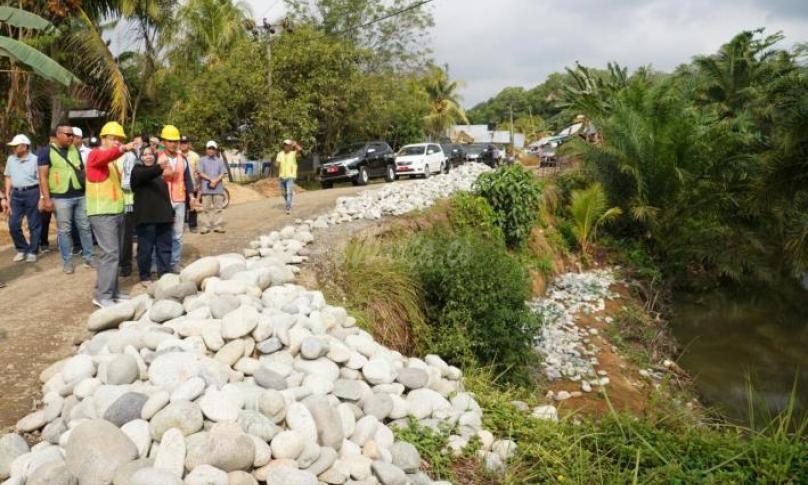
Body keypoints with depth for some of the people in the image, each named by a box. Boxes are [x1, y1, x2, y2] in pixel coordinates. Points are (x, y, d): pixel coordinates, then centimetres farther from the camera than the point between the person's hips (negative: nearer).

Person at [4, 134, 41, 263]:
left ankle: (32, 252, 12)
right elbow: (8, 178, 15)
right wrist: (7, 196, 11)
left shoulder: (35, 160, -6)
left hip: (32, 193, -5)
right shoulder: (11, 159, 10)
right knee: (13, 224, 4)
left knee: (34, 225, 3)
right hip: (16, 194, 5)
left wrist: (42, 198, -12)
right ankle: (22, 249, 20)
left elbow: (41, 180, -7)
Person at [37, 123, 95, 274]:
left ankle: (88, 257, 20)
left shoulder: (75, 150, 10)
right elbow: (43, 177, -7)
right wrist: (46, 198, -13)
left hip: (81, 196, 4)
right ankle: (67, 261, 13)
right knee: (64, 230, 4)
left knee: (85, 227, 9)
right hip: (61, 198, -4)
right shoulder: (46, 152, -4)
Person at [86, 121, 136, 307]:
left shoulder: (113, 160, 20)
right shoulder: (96, 154, -7)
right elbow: (106, 156, -32)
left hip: (116, 212, 9)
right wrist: (122, 149, -48)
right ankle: (102, 296, -9)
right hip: (102, 213, -9)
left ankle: (111, 291, 20)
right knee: (110, 253, -13)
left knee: (115, 254, 12)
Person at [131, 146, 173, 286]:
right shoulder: (137, 170, -1)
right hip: (146, 217, -6)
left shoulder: (158, 173, 20)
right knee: (146, 248, -1)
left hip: (163, 216, 6)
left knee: (165, 247, 8)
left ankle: (165, 275, 15)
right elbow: (146, 175, -26)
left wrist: (171, 213, 20)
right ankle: (144, 277, 10)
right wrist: (160, 168, -44)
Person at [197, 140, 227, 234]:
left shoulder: (220, 160, 12)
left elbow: (222, 174, 5)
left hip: (218, 188, 2)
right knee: (206, 208, -1)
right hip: (206, 188, -2)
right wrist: (210, 180, -12)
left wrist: (215, 181, -12)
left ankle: (217, 226, 6)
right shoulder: (202, 160, 8)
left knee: (218, 207, 2)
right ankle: (206, 227, 2)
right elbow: (200, 173, -1)